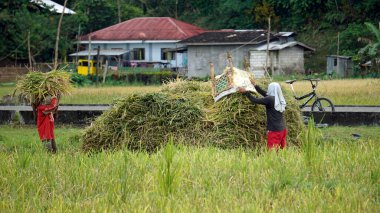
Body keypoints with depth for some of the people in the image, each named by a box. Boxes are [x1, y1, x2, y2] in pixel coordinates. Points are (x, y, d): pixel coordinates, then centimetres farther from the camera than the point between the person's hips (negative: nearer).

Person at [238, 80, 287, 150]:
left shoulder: (270, 99, -13)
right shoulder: (280, 99, 10)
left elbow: (255, 101, -10)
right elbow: (266, 94, 22)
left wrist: (245, 92, 2)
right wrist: (255, 86, 30)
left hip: (274, 130, -8)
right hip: (283, 129, 8)